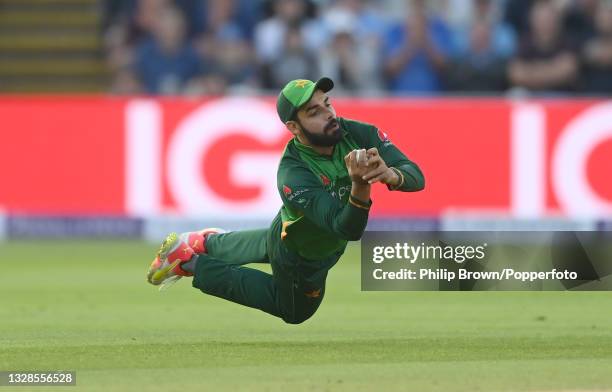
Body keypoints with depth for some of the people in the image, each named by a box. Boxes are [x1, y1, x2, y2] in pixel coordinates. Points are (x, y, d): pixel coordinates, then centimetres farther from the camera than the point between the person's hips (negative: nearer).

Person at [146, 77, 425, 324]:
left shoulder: (358, 133, -27)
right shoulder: (292, 173, -41)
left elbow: (416, 176, -31)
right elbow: (348, 229, -47)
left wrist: (391, 175, -55)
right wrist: (360, 185, -66)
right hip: (301, 257, -6)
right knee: (295, 311, 20)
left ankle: (204, 243, 59)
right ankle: (194, 265, 23)